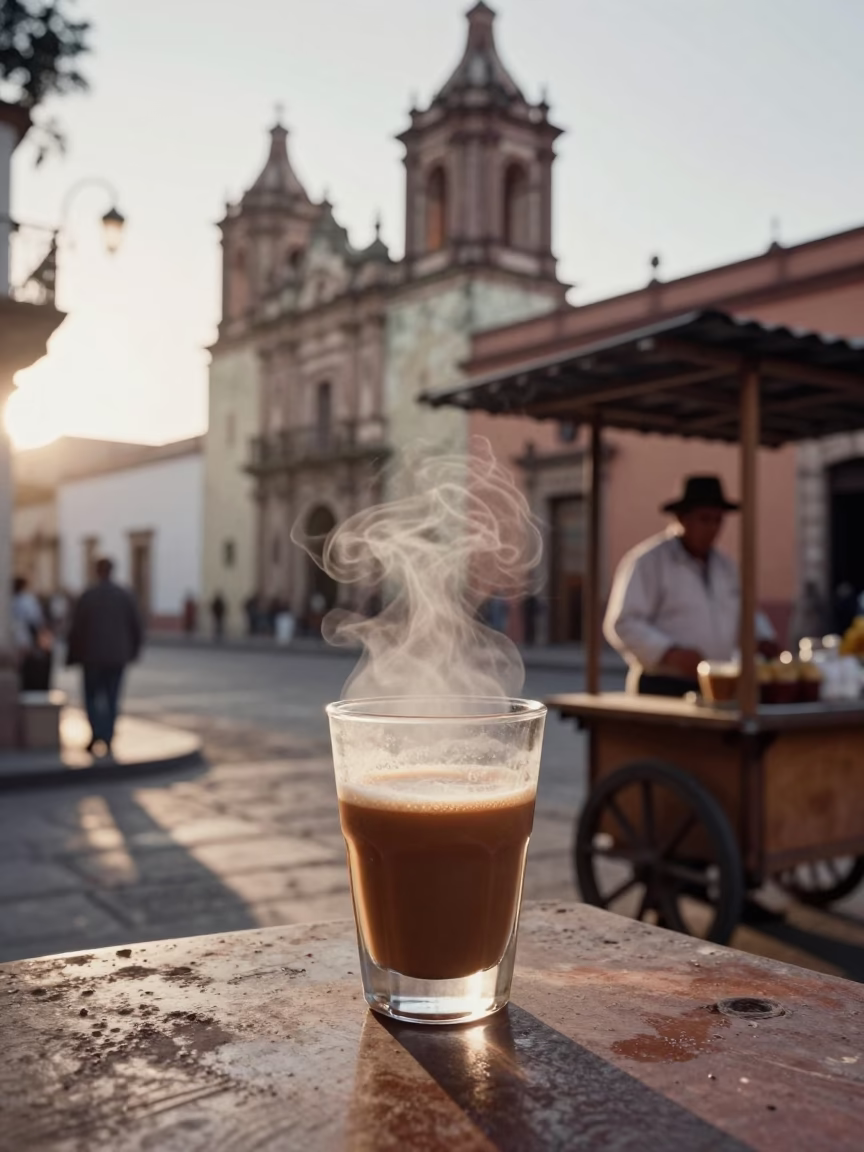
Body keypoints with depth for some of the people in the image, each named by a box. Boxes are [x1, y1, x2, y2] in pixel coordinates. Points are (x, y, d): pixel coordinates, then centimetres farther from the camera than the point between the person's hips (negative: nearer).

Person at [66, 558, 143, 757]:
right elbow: (137, 628, 1)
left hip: (93, 657, -2)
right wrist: (132, 651, 18)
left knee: (92, 697, 11)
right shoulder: (126, 596, 0)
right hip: (117, 658, 2)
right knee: (111, 700, 11)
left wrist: (72, 656, 7)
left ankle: (97, 734, -9)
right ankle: (107, 741, 10)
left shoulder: (87, 596, -7)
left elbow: (76, 629, -6)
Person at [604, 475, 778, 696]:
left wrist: (762, 640, 4)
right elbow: (623, 624, -15)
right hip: (663, 687, -7)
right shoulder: (648, 562, -7)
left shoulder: (725, 566, 16)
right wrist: (671, 652, -27)